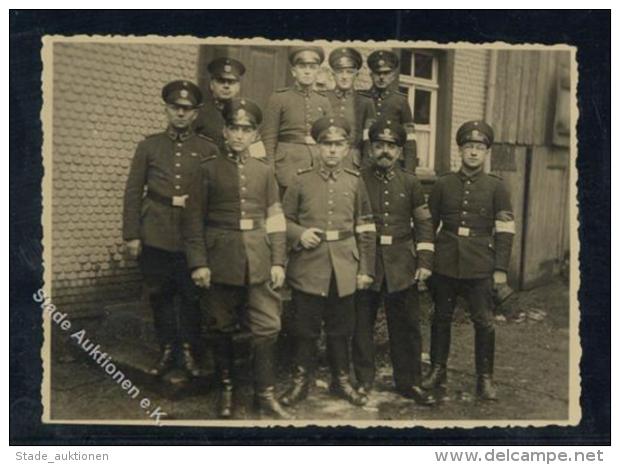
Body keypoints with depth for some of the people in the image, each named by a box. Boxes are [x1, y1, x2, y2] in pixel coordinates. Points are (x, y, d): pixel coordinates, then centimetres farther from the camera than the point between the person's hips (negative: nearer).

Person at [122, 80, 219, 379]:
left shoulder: (208, 150, 6)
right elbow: (133, 192, 5)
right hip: (155, 236, 1)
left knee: (192, 297, 3)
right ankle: (167, 350, 23)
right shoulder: (149, 146, 8)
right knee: (159, 296, 8)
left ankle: (188, 350, 20)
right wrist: (131, 235, 0)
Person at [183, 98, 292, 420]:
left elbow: (275, 220, 8)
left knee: (267, 327, 0)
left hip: (259, 260, 2)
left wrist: (278, 261, 2)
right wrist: (198, 262, -8)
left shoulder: (264, 171, 8)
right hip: (221, 258, -2)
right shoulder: (209, 169, 0)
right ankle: (226, 390, 26)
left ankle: (265, 395, 12)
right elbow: (194, 219, -2)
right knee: (222, 328, 9)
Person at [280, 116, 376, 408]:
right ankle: (300, 380, 22)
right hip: (308, 267, -1)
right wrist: (300, 234, -15)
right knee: (305, 327, 7)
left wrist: (366, 269, 4)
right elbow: (284, 219, 5)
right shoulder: (301, 180, 0)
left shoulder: (355, 182, 4)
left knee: (340, 328, 13)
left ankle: (341, 379, 28)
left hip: (344, 269, 2)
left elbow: (365, 229, 6)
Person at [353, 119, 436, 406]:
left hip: (402, 267, 2)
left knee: (407, 327, 6)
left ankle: (409, 382, 20)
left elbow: (424, 223, 8)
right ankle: (363, 380, 22)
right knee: (362, 325, 7)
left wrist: (425, 262, 1)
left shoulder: (410, 183, 7)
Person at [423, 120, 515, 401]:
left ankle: (485, 378, 16)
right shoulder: (443, 184, 4)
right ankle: (438, 370, 25)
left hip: (480, 267, -1)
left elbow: (505, 230, 0)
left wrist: (501, 269, -4)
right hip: (445, 264, 2)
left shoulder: (496, 187, 1)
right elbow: (428, 224, 9)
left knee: (484, 322, 2)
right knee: (441, 318, 10)